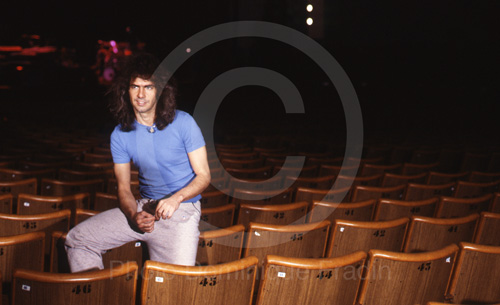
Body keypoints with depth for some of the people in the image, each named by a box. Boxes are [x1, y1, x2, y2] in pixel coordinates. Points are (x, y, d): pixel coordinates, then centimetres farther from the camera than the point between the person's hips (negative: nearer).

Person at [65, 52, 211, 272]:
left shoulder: (183, 123, -9)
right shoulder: (120, 135, 1)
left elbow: (203, 175, -5)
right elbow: (124, 188, 4)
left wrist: (176, 198, -24)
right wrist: (134, 216, -18)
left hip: (182, 209, -3)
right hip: (143, 206, 4)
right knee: (77, 239, -4)